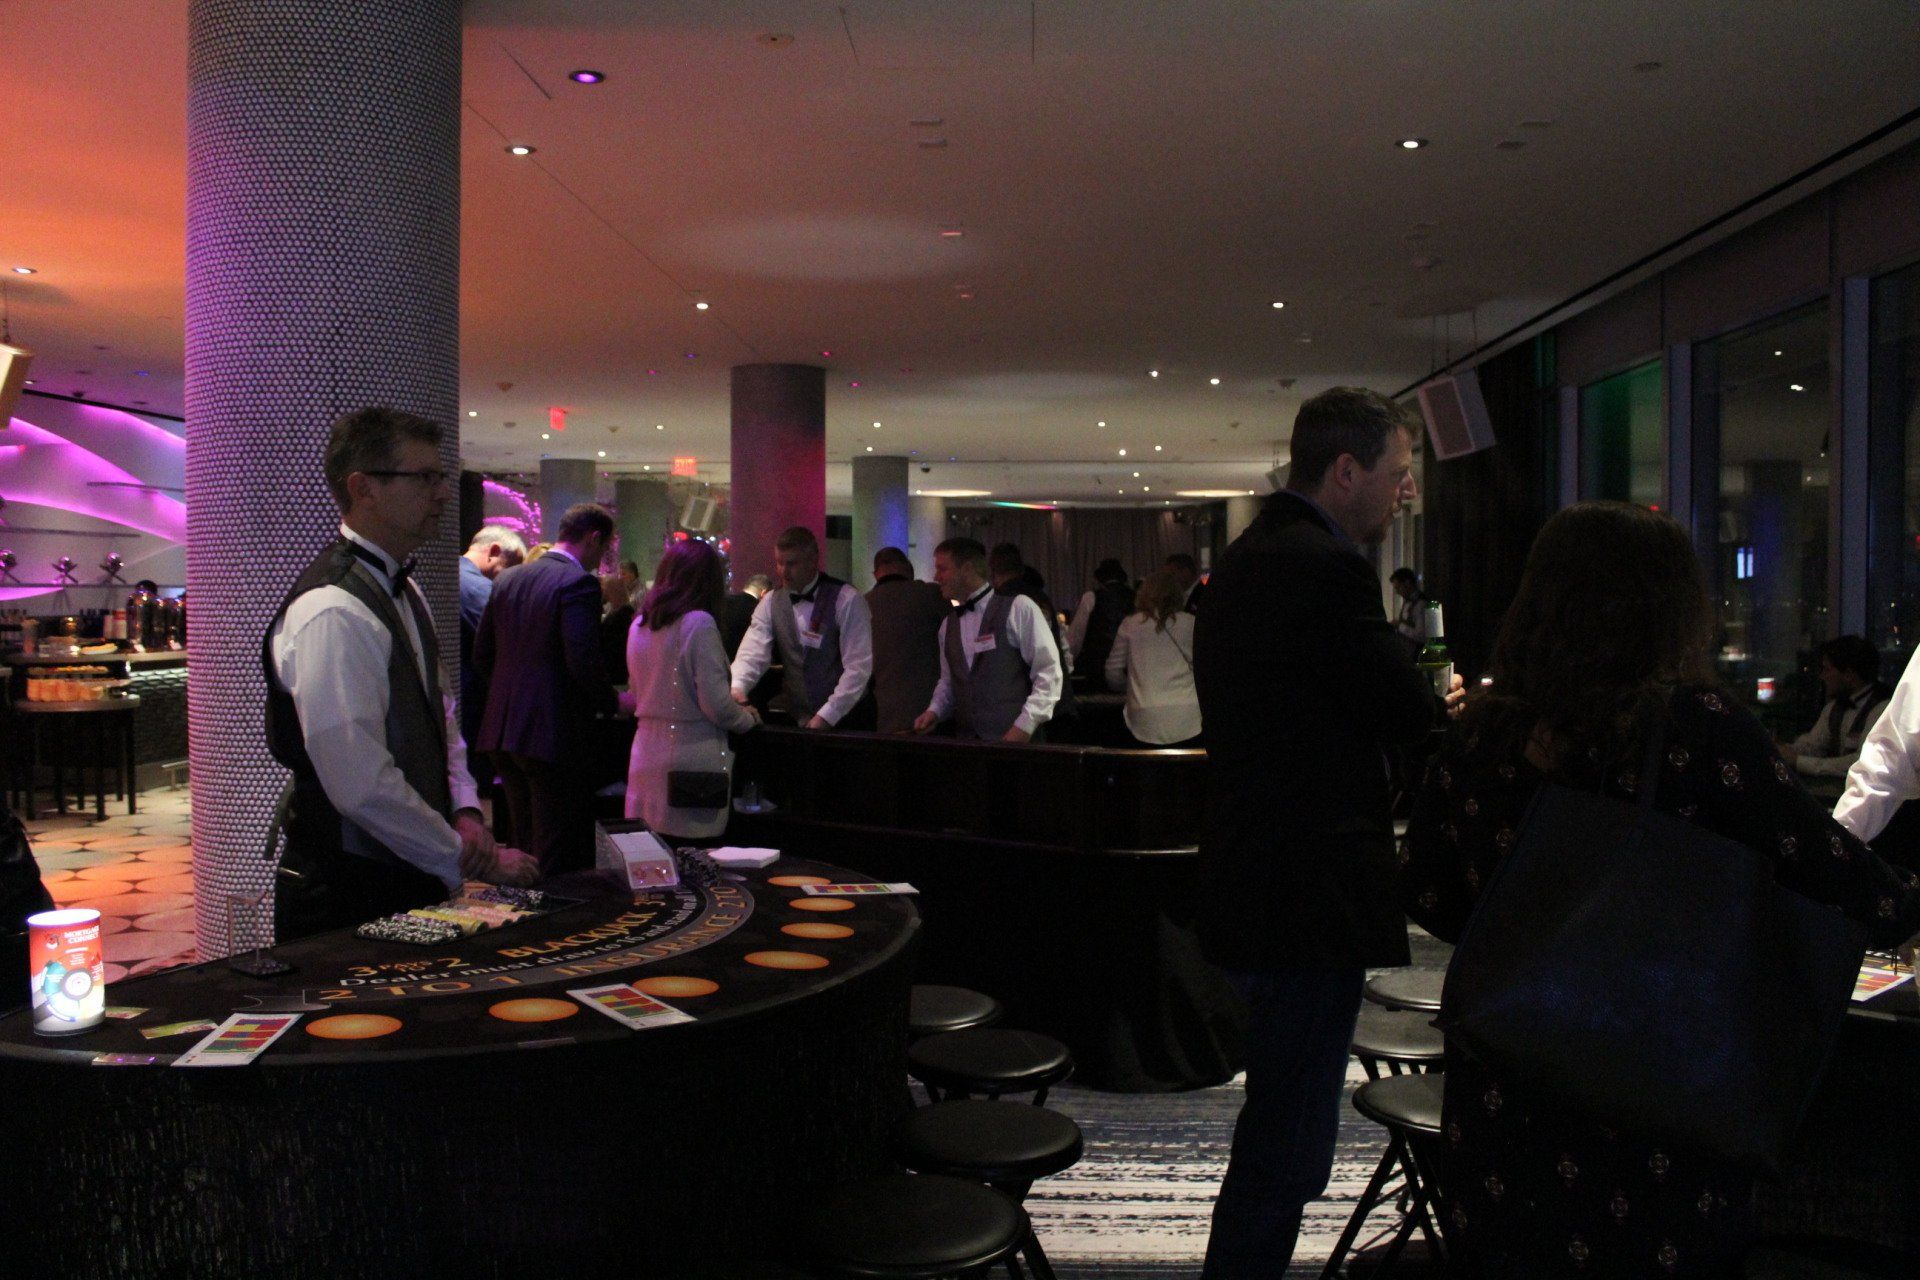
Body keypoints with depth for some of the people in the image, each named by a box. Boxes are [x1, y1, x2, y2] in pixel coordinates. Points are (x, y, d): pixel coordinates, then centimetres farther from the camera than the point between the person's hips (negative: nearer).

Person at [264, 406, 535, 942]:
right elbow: (363, 787, -26)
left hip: (412, 882, 9)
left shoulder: (404, 592, 10)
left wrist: (464, 812, 1)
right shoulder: (333, 614, -21)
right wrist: (468, 860, -16)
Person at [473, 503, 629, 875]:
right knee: (560, 859, 0)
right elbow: (583, 661, -21)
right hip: (555, 732, -8)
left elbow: (482, 655, 15)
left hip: (502, 729, 8)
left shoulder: (508, 579, 12)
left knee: (524, 849, 19)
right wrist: (612, 702, -5)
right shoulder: (578, 582, -13)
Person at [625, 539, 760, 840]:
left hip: (646, 756, 7)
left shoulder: (638, 625, 8)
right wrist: (748, 717, 5)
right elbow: (716, 705, -15)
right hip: (690, 757, -6)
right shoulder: (698, 623, -12)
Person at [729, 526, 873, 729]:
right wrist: (737, 687, -26)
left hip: (844, 719, -3)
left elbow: (858, 667, -14)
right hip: (797, 723, 3)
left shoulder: (847, 600, -10)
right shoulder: (770, 602, 4)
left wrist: (827, 715, -20)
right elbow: (753, 653, -7)